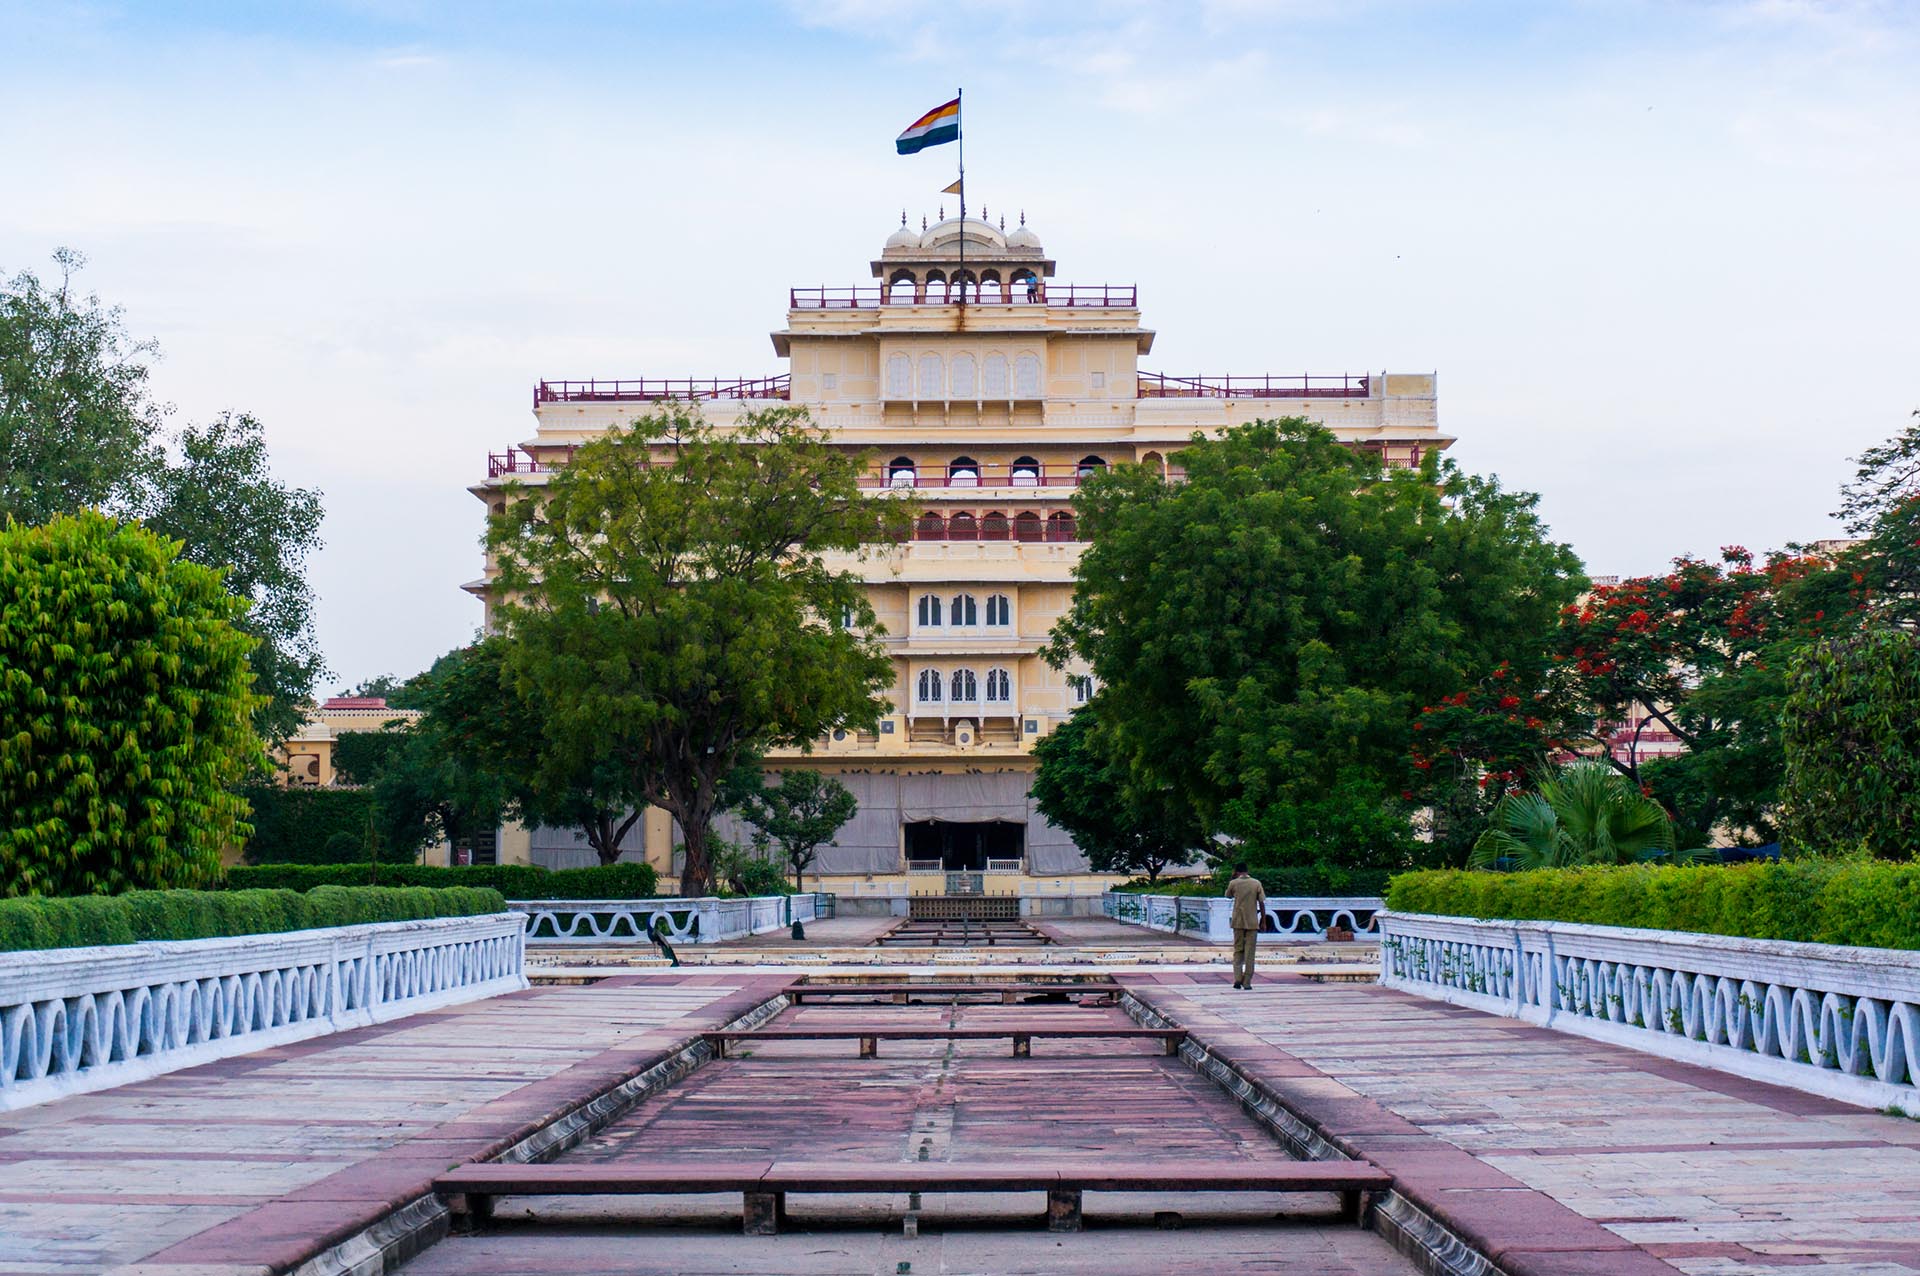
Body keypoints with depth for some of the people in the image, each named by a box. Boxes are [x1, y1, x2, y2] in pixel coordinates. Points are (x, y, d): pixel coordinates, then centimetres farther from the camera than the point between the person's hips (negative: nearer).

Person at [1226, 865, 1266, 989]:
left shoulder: (1233, 883, -2)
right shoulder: (1257, 883, -1)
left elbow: (1228, 896, 17)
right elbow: (1262, 903, -2)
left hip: (1238, 922, 0)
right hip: (1252, 922, 0)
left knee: (1238, 951, 10)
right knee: (1250, 953, 4)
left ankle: (1237, 979, -4)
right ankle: (1247, 982, 2)